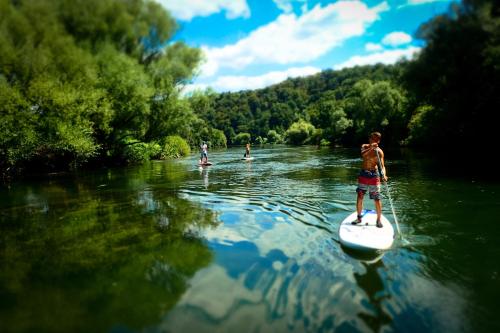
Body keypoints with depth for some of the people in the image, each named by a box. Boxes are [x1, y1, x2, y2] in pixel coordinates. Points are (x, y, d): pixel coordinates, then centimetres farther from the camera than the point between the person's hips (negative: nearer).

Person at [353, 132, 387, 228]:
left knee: (377, 199, -2)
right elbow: (363, 154, -20)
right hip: (363, 174, 3)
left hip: (374, 175, -2)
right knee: (360, 196, 4)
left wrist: (384, 175, -32)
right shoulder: (364, 146, 2)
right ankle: (359, 218, 16)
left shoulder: (379, 151, -6)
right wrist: (370, 148, -36)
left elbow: (382, 165, -13)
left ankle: (378, 219, 11)